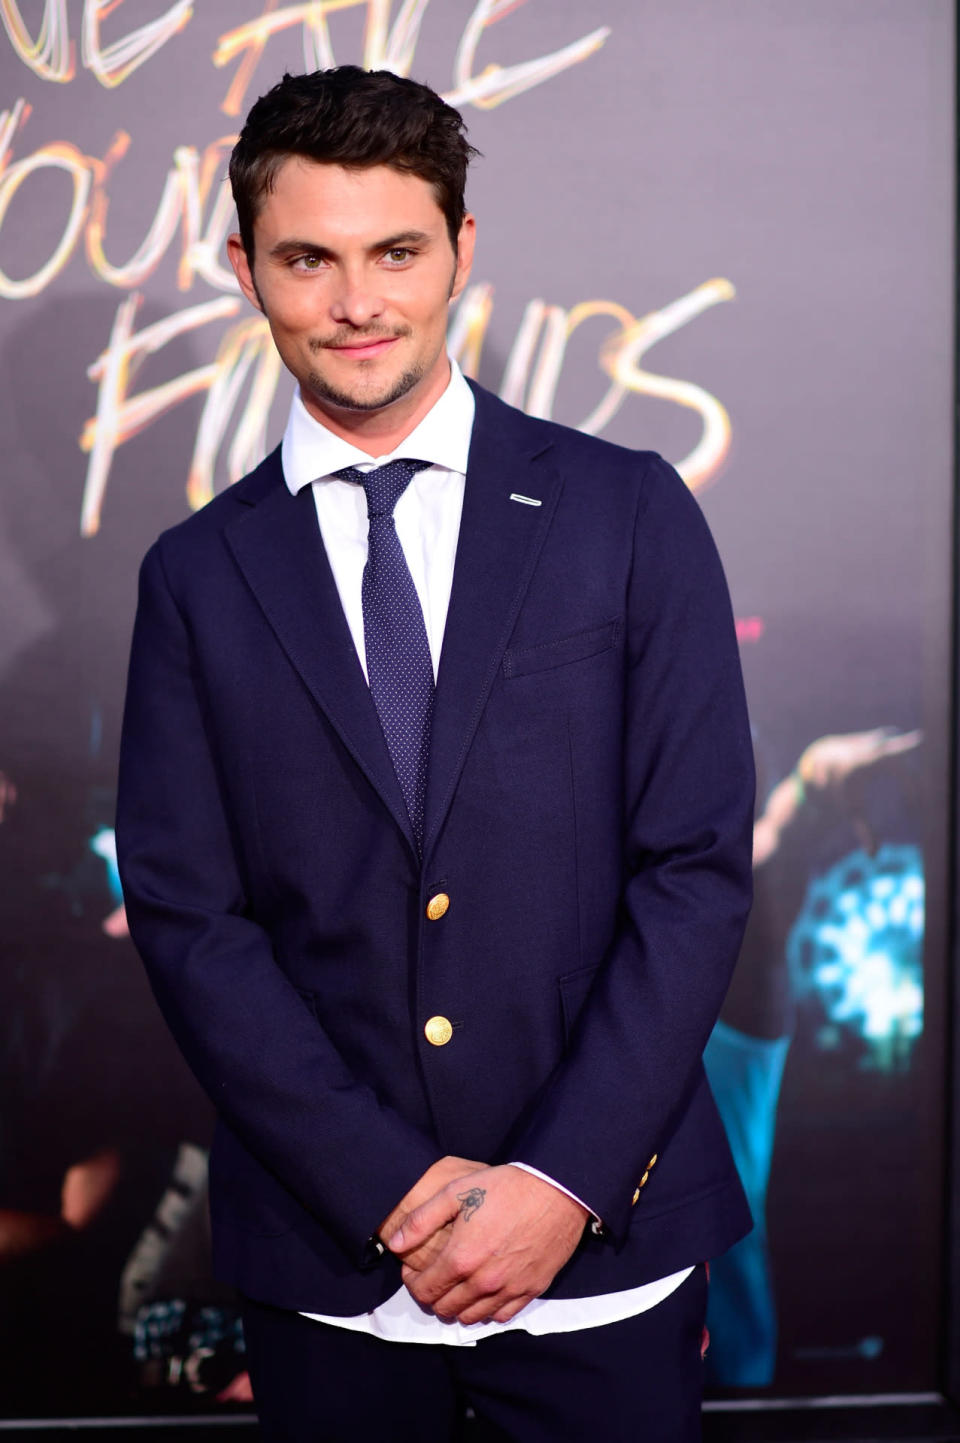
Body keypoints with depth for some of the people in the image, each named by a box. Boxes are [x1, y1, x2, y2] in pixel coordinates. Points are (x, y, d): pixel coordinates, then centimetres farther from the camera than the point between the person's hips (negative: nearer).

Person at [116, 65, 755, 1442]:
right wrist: (392, 1189, -10)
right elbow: (186, 915, -2)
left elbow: (699, 865, -5)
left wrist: (565, 1180, -11)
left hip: (605, 1241, -1)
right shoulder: (196, 575, 2)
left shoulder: (628, 513, -2)